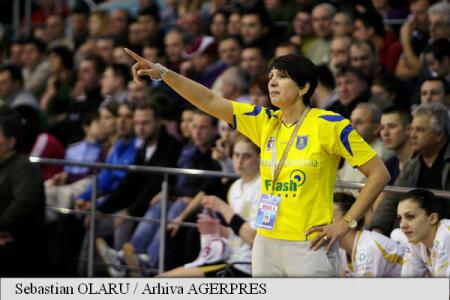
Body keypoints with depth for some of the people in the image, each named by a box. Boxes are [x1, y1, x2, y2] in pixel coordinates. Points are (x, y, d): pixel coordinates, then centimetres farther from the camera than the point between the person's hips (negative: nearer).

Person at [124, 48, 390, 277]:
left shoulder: (330, 125, -7)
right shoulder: (265, 122, 8)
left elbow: (379, 174, -5)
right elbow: (210, 102, 3)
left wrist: (346, 223, -8)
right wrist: (162, 73, -7)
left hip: (309, 247, -5)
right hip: (267, 243, 5)